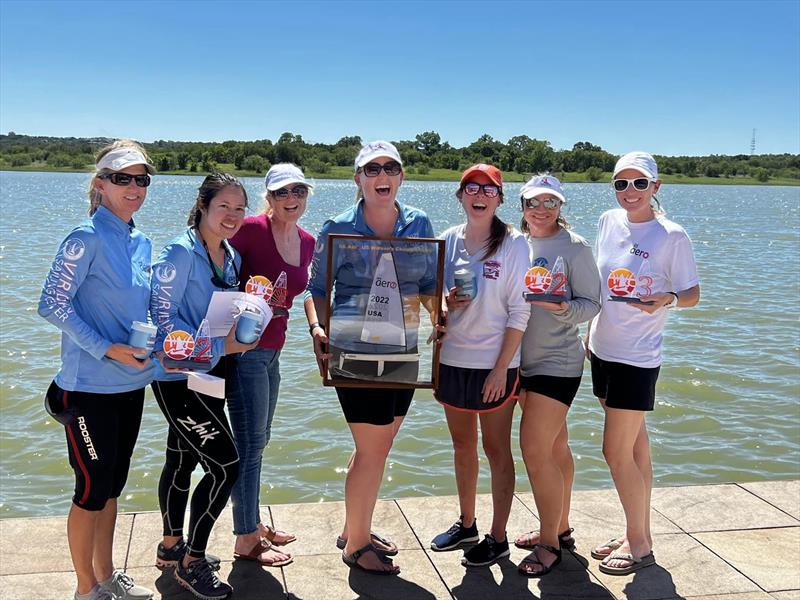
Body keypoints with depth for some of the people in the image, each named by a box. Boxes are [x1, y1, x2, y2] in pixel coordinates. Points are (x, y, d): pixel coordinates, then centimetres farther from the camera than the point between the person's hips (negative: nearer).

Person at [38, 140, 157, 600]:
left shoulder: (141, 242, 8)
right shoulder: (86, 239, -14)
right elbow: (53, 304, -17)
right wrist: (107, 349, -20)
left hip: (131, 382, 7)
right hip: (90, 386, -7)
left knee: (113, 484, 17)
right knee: (94, 487, 3)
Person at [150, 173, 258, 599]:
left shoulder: (232, 257, 7)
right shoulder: (180, 254, -17)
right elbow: (164, 320, -19)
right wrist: (219, 347, -22)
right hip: (177, 378, -8)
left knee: (182, 461, 20)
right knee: (225, 465, -9)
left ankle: (171, 546, 37)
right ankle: (191, 562, 7)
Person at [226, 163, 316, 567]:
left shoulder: (307, 242, 7)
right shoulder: (252, 230, -15)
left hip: (272, 349, 8)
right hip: (244, 348, -8)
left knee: (258, 441, 18)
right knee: (250, 444, -1)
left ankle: (253, 523, 33)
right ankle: (246, 540, 13)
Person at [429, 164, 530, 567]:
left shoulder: (513, 243, -9)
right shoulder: (448, 240, 4)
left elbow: (520, 313, -11)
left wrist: (501, 368, -15)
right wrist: (445, 302, -10)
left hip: (493, 365, -5)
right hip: (451, 360, 5)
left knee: (496, 449, 5)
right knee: (462, 446, 17)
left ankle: (498, 538, 18)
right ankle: (466, 524, 33)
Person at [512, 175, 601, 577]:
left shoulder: (574, 247, -8)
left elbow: (591, 302, -8)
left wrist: (563, 308, -26)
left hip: (558, 361, -6)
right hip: (525, 362, 6)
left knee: (535, 449, -9)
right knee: (554, 447, 16)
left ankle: (549, 544, 5)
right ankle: (559, 529, 30)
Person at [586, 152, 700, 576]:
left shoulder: (672, 236, -12)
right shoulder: (608, 222, 4)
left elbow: (692, 294, -8)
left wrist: (666, 299, -29)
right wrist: (590, 330, 14)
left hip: (637, 357, -6)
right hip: (603, 350, 6)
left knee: (617, 451, -3)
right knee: (635, 446, 16)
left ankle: (639, 545, 15)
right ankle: (638, 534, 28)